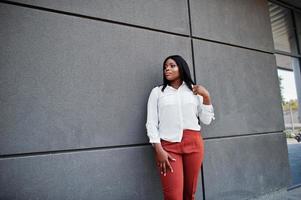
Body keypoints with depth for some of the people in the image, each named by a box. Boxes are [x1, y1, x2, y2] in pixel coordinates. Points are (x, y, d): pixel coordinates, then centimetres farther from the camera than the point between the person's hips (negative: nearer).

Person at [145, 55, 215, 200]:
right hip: (168, 145, -2)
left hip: (194, 143, 3)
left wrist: (206, 97, 0)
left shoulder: (194, 90, 13)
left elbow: (206, 120, 11)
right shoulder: (157, 91, 7)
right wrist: (159, 150, -9)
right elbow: (151, 123, 1)